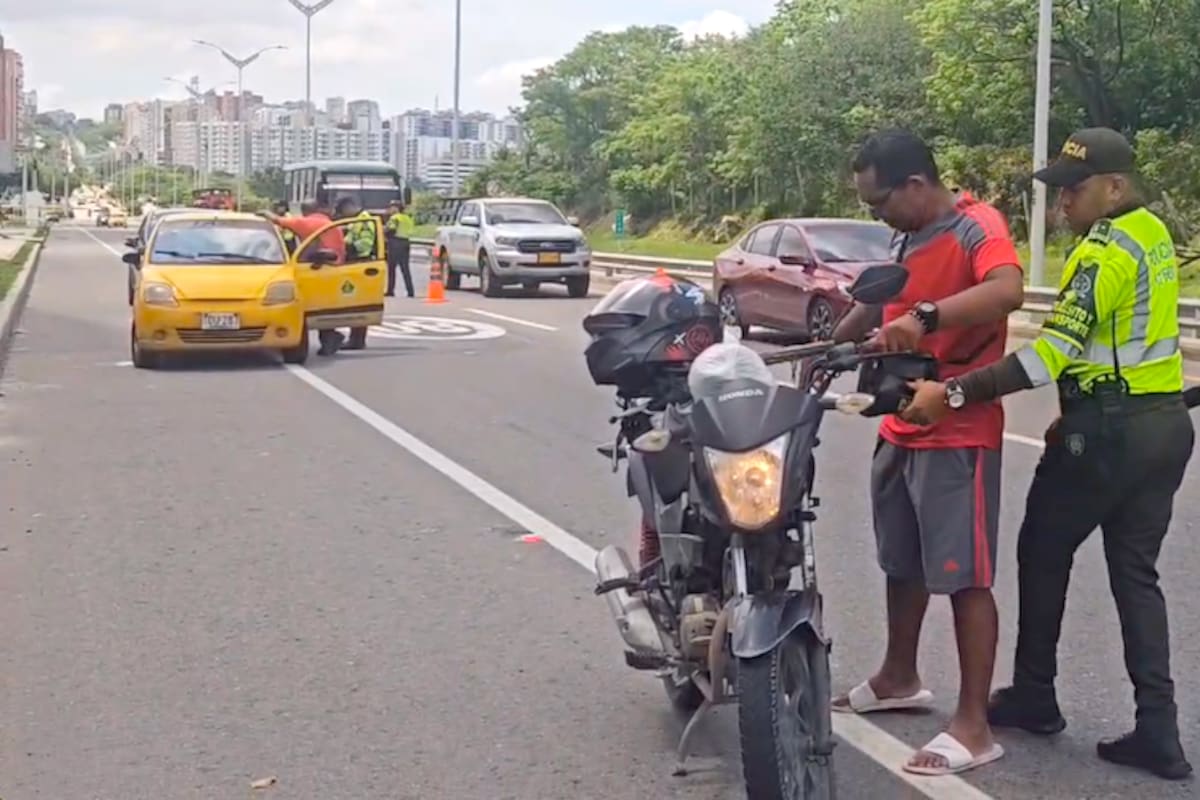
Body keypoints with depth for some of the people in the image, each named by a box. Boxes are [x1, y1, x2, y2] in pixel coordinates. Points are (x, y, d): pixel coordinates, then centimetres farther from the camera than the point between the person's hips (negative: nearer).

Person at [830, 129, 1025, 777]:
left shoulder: (976, 225, -15)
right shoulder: (907, 237, 12)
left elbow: (1008, 290, -35)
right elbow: (880, 302, 28)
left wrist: (925, 316, -45)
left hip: (959, 435, -9)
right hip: (900, 428, 9)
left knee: (965, 577, -5)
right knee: (900, 562, 20)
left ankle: (973, 726, 1)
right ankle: (899, 678, 38)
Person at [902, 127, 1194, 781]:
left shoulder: (1103, 251, -18)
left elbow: (1054, 351, -27)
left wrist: (953, 394, -28)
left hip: (1107, 432, -9)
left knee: (1043, 554, 10)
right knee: (1136, 573, 10)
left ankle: (1034, 697, 22)